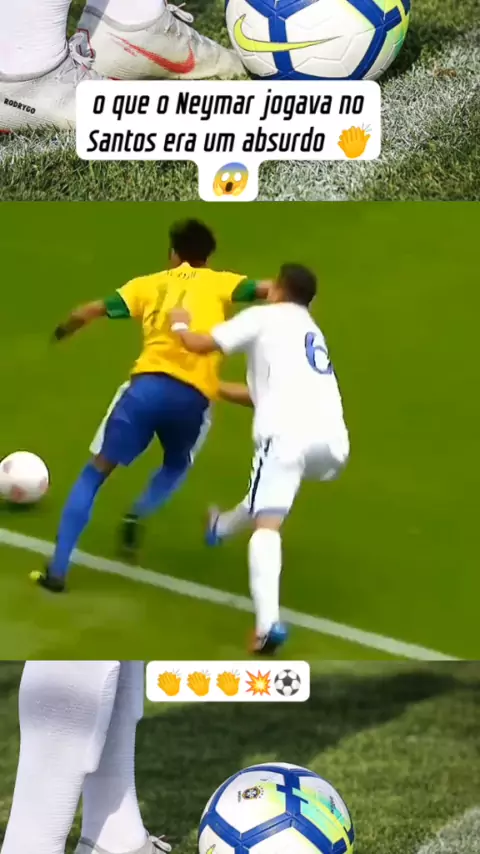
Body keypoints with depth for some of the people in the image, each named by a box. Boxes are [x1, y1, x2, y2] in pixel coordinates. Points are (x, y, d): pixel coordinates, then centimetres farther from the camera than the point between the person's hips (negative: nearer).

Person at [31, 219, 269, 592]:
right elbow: (267, 290, 3)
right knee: (177, 466, 32)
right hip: (194, 396, 0)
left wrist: (63, 331, 34)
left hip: (149, 384, 0)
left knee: (95, 472, 13)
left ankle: (57, 570, 2)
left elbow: (90, 311, 15)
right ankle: (140, 513, 0)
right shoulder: (219, 282, 18)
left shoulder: (149, 284, 20)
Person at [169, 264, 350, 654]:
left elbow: (201, 345, 8)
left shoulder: (264, 316, 15)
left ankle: (269, 622, -32)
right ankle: (225, 526, 59)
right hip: (333, 441, 7)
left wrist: (180, 325, 30)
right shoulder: (312, 332, 35)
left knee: (268, 524, -13)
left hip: (289, 432, -7)